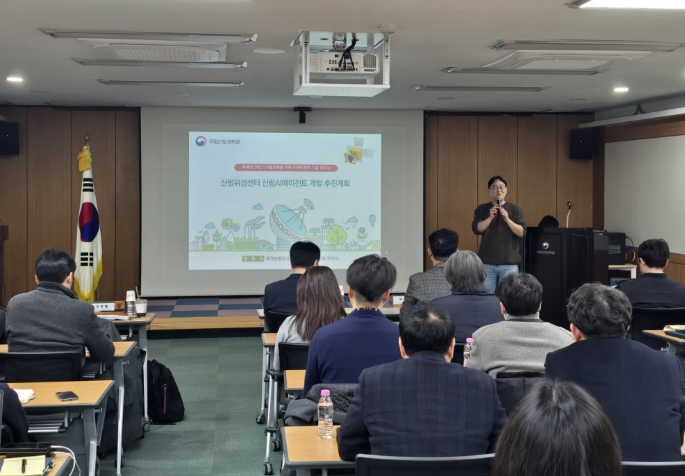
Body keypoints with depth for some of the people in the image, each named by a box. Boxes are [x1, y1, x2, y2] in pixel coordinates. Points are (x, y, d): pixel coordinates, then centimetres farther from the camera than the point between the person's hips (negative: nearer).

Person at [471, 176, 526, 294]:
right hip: (487, 263, 1)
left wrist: (507, 219, -16)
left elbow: (522, 233, -4)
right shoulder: (482, 209, 6)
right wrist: (490, 217, -17)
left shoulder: (515, 209, 4)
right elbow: (476, 229, -5)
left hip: (509, 263, 0)